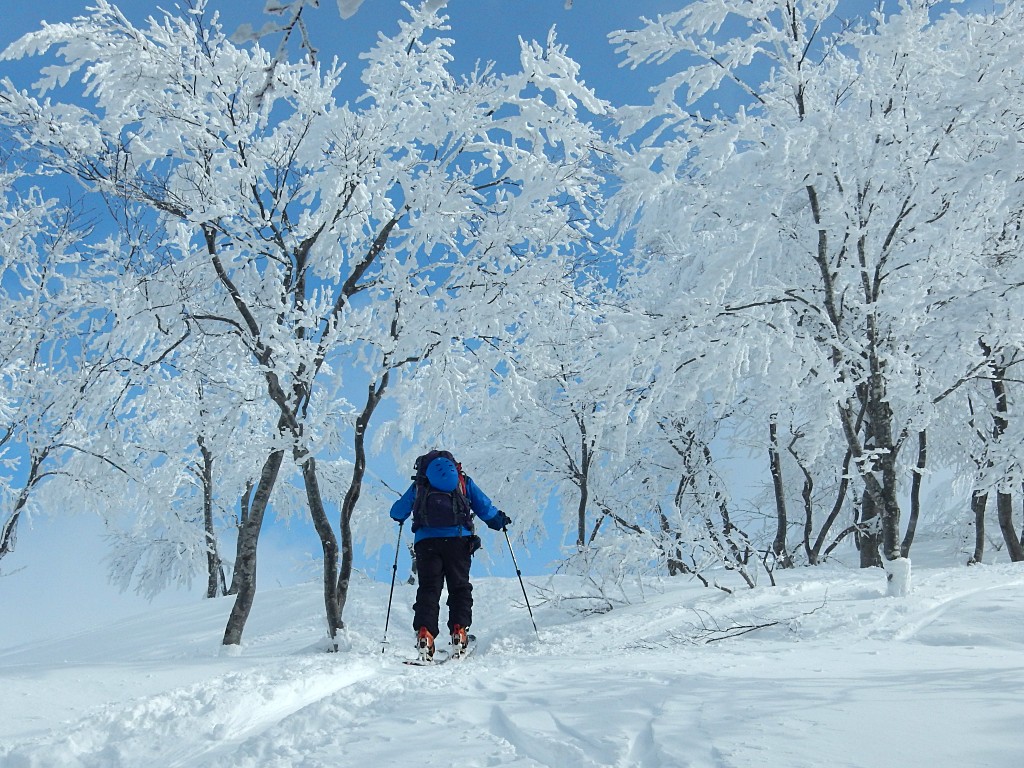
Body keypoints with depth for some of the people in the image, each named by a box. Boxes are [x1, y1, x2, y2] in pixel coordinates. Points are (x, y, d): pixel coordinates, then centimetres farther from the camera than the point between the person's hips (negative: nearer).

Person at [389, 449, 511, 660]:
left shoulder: (419, 484, 20)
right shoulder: (464, 482, 19)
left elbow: (397, 512, 25)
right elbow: (485, 508, 15)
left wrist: (400, 518, 49)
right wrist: (500, 520, 35)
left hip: (426, 540, 0)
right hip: (458, 539, 0)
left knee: (428, 588, 0)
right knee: (459, 587, 8)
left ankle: (424, 635, -16)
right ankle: (459, 632, -6)